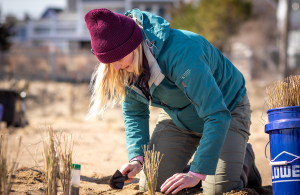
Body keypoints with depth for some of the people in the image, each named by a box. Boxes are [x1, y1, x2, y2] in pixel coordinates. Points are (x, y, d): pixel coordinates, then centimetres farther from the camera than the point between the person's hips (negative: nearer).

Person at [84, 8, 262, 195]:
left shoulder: (182, 52, -40)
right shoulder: (126, 69, -18)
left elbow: (217, 116, -42)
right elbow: (134, 113, -1)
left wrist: (197, 174, -43)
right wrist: (137, 158, -18)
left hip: (227, 108, -6)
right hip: (179, 117, 6)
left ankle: (244, 161, 13)